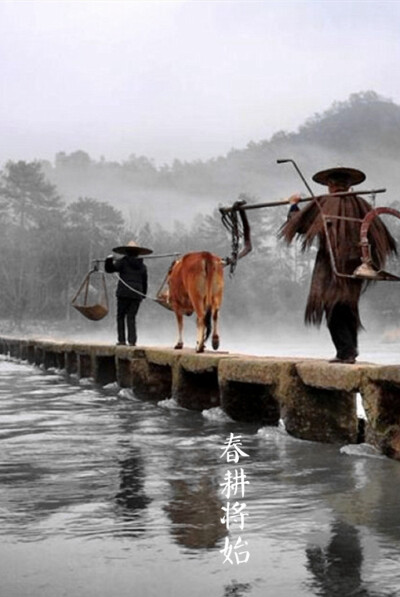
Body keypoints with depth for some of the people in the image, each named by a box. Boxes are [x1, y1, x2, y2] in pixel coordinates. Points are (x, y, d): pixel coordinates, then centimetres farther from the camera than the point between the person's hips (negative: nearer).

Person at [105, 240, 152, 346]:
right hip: (137, 294, 3)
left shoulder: (123, 262, -2)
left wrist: (109, 260, 13)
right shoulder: (142, 266, 11)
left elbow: (109, 269, -4)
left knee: (121, 316, 8)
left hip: (123, 293, -3)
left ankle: (121, 339, 2)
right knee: (131, 317, 7)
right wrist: (143, 295, 18)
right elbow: (144, 282, 13)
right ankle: (132, 340, -4)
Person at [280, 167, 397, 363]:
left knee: (333, 307, -1)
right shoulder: (360, 204, 5)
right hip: (356, 264, 4)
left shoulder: (322, 204, -4)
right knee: (348, 307, 16)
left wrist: (293, 205, 20)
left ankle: (345, 351, -10)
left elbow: (298, 225, 2)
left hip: (331, 264, -4)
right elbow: (381, 233, 7)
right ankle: (350, 350, 21)